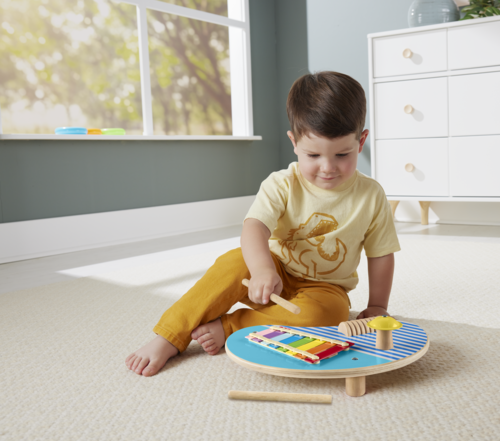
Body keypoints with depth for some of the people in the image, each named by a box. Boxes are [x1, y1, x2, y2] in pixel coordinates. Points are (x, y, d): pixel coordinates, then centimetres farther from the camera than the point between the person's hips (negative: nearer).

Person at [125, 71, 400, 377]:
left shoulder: (371, 196, -9)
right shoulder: (282, 186, -13)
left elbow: (381, 254, 1)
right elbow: (254, 227, -30)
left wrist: (377, 307, 3)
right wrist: (262, 269, -49)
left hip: (324, 287, 1)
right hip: (275, 274, 0)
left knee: (324, 313, -35)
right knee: (235, 262, -31)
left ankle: (227, 328, -25)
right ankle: (169, 339, -26)